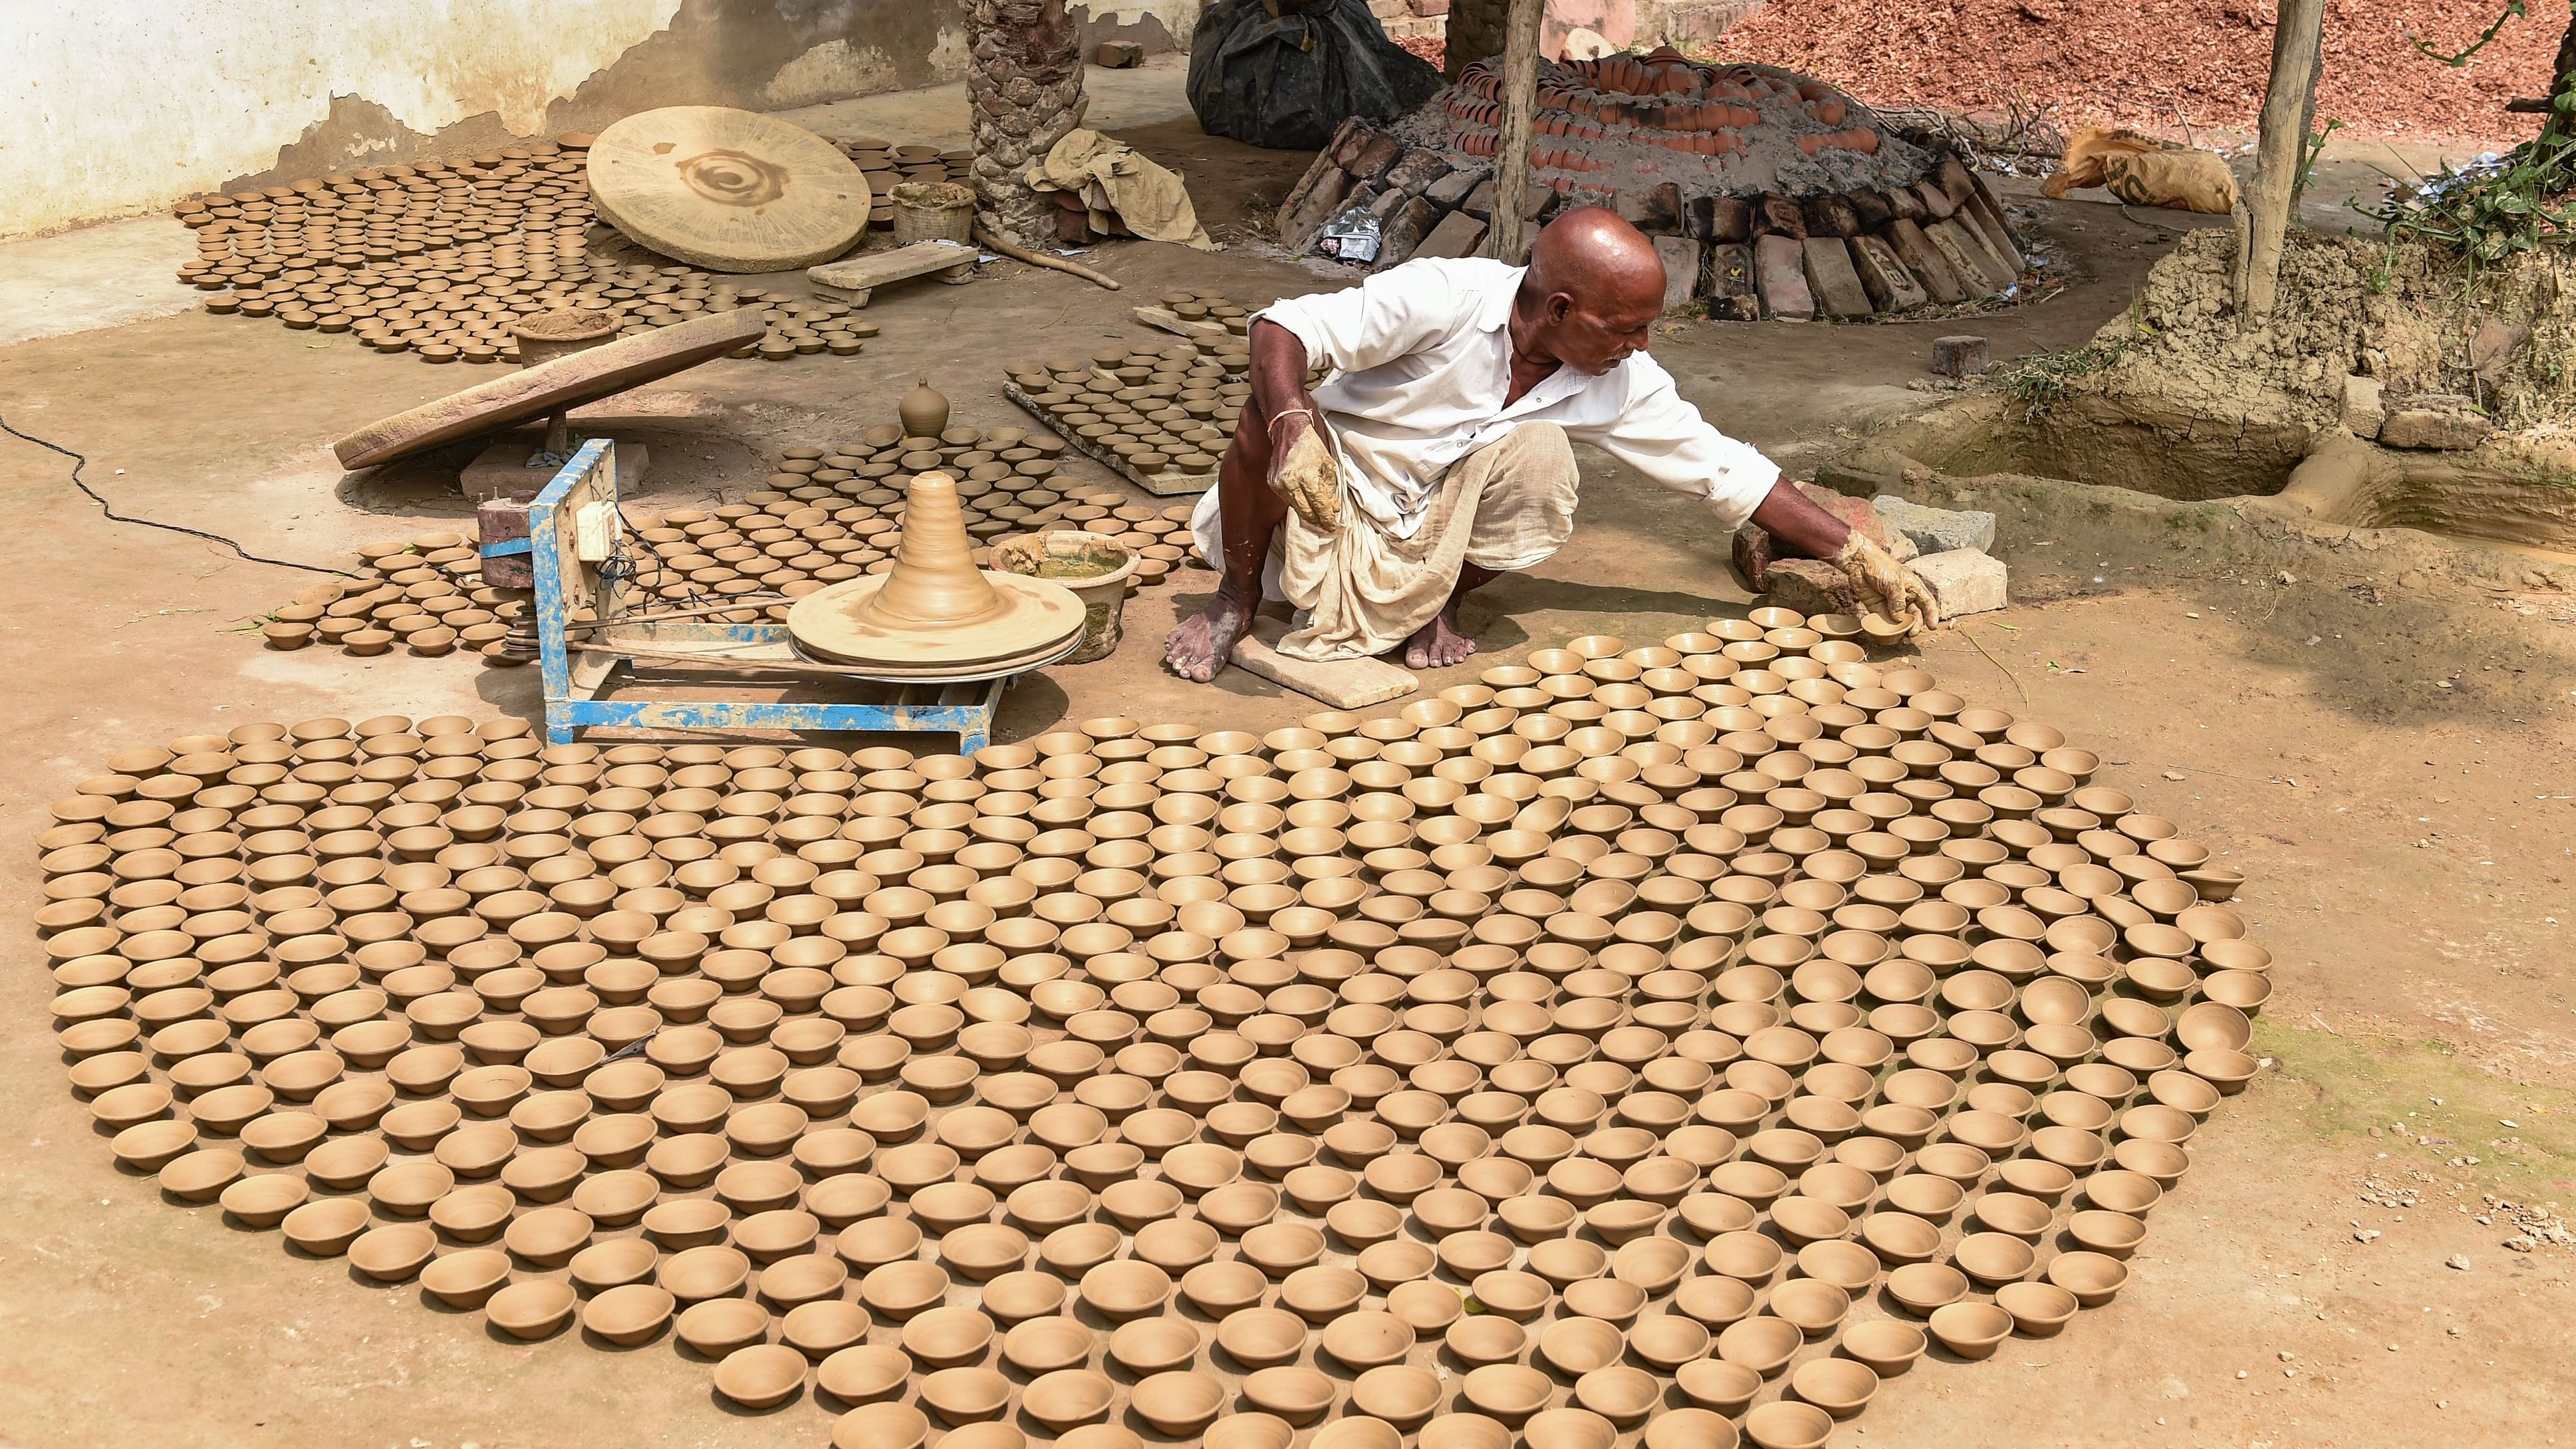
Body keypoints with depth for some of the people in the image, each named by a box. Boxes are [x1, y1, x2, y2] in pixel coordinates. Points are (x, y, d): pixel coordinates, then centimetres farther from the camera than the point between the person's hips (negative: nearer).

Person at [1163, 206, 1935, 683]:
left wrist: (1856, 555, -5)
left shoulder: (1621, 383, -10)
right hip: (1326, 504, -2)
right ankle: (1236, 598, -9)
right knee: (1277, 410, -35)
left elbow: (1723, 469, -3)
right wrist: (1290, 425, -47)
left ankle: (1437, 604, -1)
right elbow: (1281, 327, -27)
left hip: (1426, 535, 3)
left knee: (1541, 457, -27)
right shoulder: (1444, 297, -25)